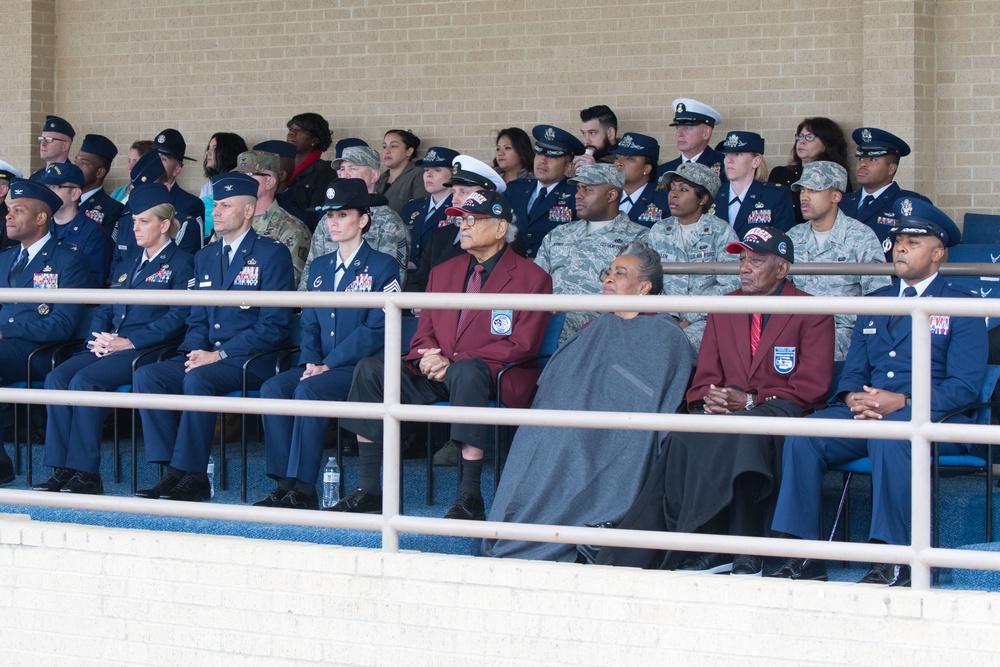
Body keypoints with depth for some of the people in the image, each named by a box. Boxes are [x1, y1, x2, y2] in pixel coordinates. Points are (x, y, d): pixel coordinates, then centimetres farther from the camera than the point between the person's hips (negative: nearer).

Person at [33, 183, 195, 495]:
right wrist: (98, 337, 0)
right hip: (107, 348, 7)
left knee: (84, 381, -30)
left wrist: (130, 341, -16)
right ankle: (61, 470, -20)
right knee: (57, 378, -18)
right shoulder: (131, 262, 25)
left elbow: (178, 318, -10)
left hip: (146, 351, -7)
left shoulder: (180, 263, 2)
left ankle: (86, 473, -26)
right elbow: (104, 309, 23)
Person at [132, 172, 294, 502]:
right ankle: (173, 472, -19)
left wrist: (220, 355, -17)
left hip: (251, 360, -7)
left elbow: (274, 326, -10)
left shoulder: (272, 255, -2)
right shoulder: (205, 256, 20)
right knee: (146, 375, -17)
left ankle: (193, 476, -27)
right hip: (206, 355, 7)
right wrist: (195, 350, -4)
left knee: (198, 379, -34)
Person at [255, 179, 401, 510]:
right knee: (272, 389, -21)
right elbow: (309, 324, 18)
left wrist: (328, 364, -16)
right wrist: (310, 361, -4)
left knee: (309, 391, -32)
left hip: (361, 367, -6)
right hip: (321, 366, 6)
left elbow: (376, 330, -10)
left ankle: (303, 488, -29)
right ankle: (283, 483, -21)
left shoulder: (382, 266, -1)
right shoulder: (319, 268, 20)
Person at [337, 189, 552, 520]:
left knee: (467, 370, -41)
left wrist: (454, 362, -17)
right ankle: (369, 489, -15)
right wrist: (427, 358, -9)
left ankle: (470, 495, -39)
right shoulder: (443, 272, 19)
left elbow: (521, 345, -10)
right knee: (369, 368, -15)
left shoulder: (532, 278, -1)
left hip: (494, 375, -6)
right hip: (435, 375, 6)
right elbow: (423, 333, 18)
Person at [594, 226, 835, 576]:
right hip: (725, 412, 4)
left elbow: (812, 388, -5)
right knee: (683, 439, -29)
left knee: (743, 432, -38)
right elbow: (705, 377, 17)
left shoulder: (812, 314, 3)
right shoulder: (724, 309, 19)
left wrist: (750, 401, -16)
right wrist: (710, 400, -9)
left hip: (780, 413, -4)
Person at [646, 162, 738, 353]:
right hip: (667, 316, 3)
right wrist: (670, 316, -10)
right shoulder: (659, 231, 14)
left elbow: (730, 287, -7)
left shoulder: (721, 232, 1)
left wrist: (688, 320, -13)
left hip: (707, 319, -3)